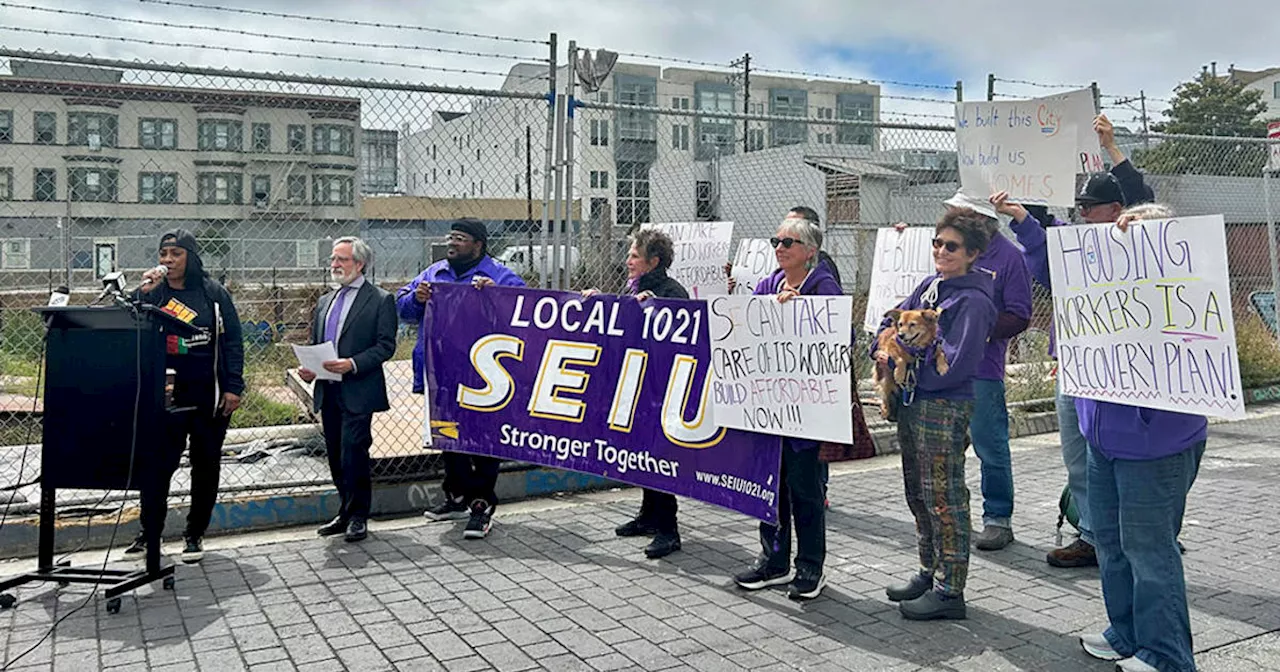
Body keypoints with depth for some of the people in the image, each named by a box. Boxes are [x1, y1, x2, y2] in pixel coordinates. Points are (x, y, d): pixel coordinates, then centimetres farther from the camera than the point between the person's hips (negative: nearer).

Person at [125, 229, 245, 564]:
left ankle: (195, 534, 20)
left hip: (209, 396, -1)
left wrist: (233, 387, -6)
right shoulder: (151, 292, 6)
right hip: (165, 395, 1)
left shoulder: (213, 292, 1)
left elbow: (233, 341, 0)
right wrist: (142, 294, -15)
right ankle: (149, 532, 17)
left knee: (206, 465, 7)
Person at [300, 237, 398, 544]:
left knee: (353, 455, -7)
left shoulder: (380, 300, -3)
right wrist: (307, 368, 0)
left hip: (358, 392, -7)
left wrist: (352, 364, -21)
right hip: (328, 392, 7)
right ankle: (346, 513, 25)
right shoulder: (325, 302, 18)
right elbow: (314, 343, 21)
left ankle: (357, 517, 8)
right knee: (336, 457, 12)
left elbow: (386, 346, -10)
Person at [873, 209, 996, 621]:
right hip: (911, 402, 9)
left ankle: (950, 591, 11)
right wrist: (883, 349, -4)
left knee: (944, 498, -1)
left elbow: (955, 364, -21)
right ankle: (929, 573, 32)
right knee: (918, 494, 17)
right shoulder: (929, 286, 11)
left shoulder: (973, 301, -14)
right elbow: (893, 320, 17)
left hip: (945, 408, -9)